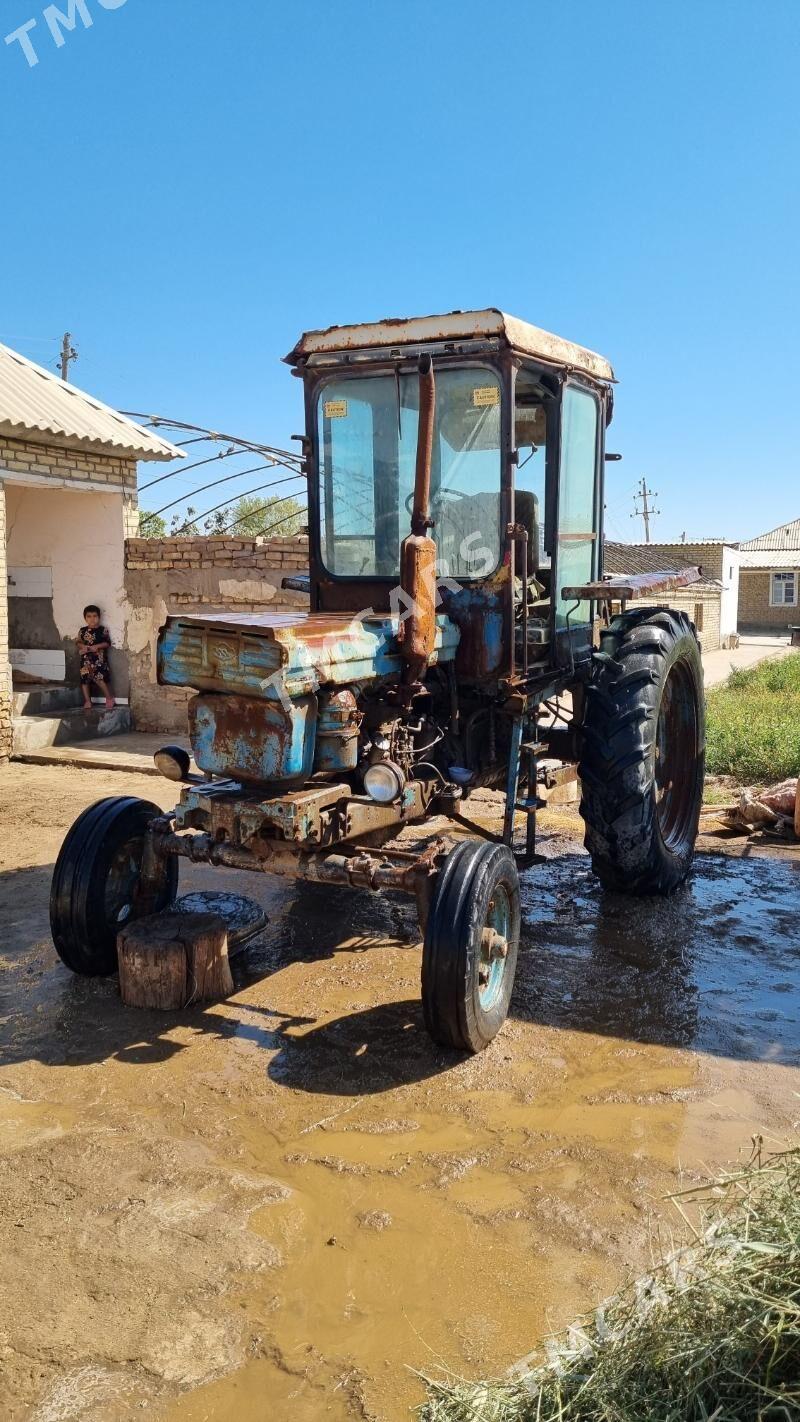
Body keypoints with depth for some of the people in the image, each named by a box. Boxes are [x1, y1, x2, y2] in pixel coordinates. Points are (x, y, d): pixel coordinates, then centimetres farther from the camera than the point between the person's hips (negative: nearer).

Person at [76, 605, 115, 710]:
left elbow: (107, 643, -3)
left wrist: (97, 646, -16)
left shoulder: (103, 630, 1)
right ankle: (87, 701, 12)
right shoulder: (82, 631, 9)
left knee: (99, 678, -15)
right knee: (85, 679, 2)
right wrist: (83, 646, -12)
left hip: (99, 658, -4)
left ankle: (109, 697, 0)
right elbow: (78, 642, 8)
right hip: (86, 659, 4)